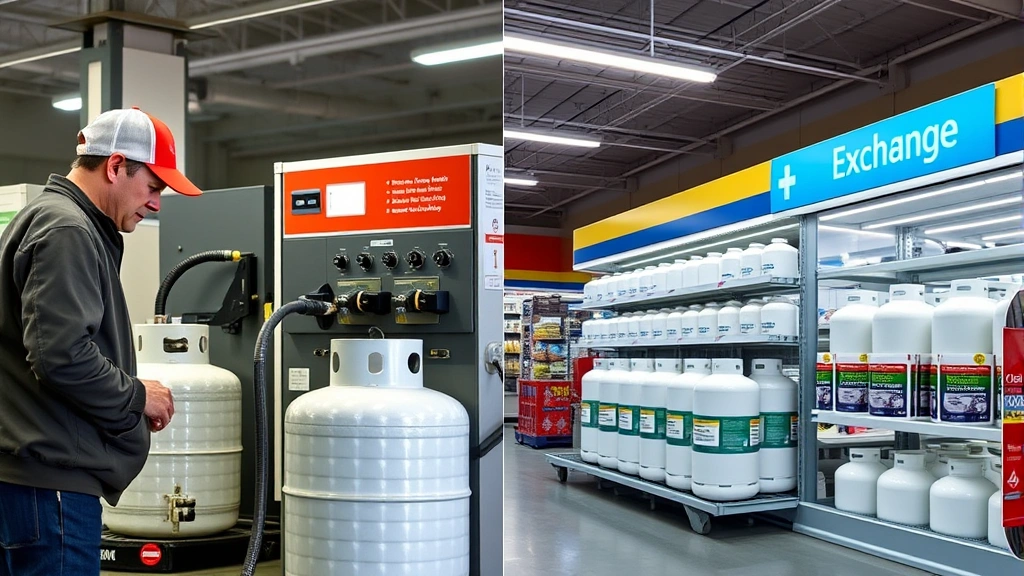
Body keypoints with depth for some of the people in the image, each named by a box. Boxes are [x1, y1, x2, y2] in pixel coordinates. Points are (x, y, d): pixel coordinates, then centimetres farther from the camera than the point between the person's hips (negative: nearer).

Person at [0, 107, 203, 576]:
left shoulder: (49, 218, 18)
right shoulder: (66, 230, -15)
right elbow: (63, 357, -24)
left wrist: (129, 399, 10)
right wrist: (137, 397, -9)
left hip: (40, 473, 10)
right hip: (50, 480, -10)